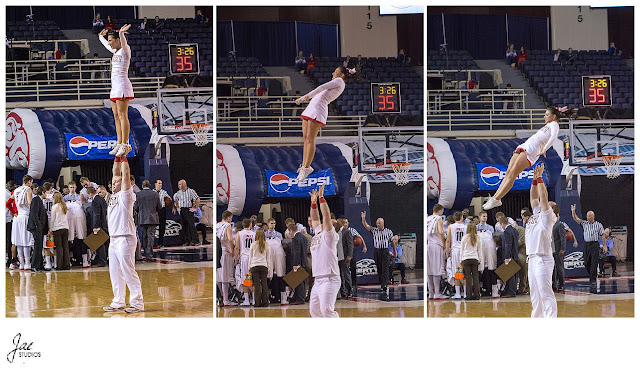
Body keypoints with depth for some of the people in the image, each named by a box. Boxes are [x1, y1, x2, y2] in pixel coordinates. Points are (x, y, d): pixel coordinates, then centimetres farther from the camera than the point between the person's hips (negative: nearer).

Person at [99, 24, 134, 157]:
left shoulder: (125, 50, -6)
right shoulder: (116, 51, 19)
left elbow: (123, 42, -29)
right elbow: (106, 45, 40)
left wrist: (121, 33, -48)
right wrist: (101, 36, 55)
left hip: (122, 86, -9)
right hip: (115, 86, 9)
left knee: (122, 116, -12)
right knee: (116, 117, 8)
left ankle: (125, 145, -15)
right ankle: (119, 144, 10)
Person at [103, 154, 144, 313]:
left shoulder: (126, 195, -5)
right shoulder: (114, 196, 16)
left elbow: (126, 175, -12)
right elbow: (116, 174, 22)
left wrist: (123, 158, -4)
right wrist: (117, 158, 16)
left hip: (125, 239, -9)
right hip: (113, 239, 9)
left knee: (129, 273, -8)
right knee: (115, 273, 11)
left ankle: (137, 303, -7)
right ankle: (118, 303, 17)